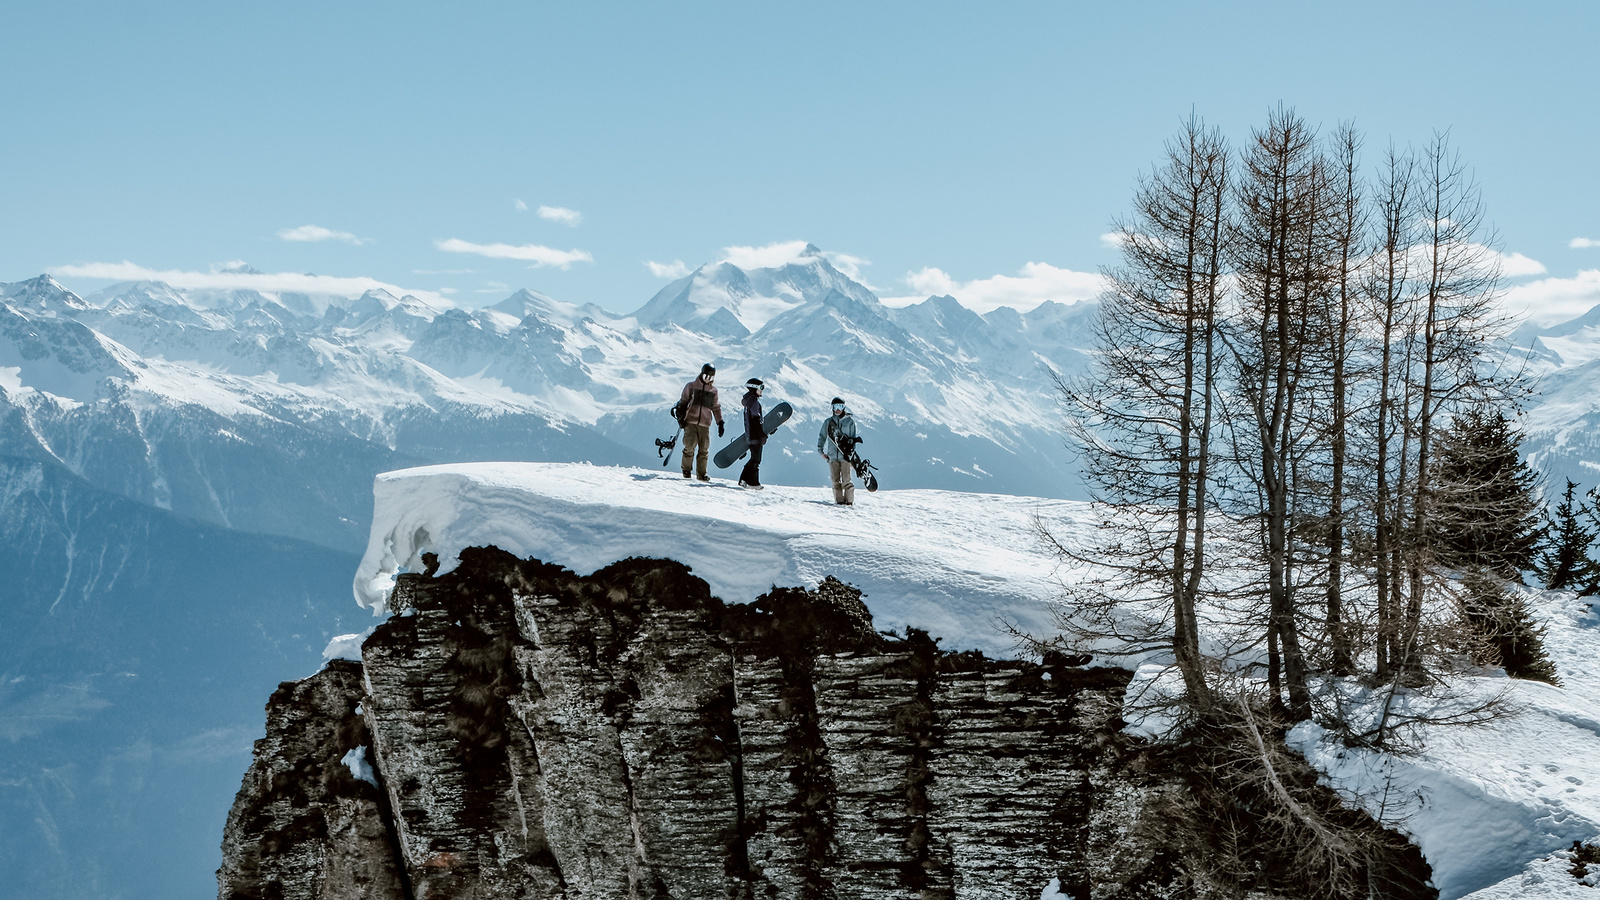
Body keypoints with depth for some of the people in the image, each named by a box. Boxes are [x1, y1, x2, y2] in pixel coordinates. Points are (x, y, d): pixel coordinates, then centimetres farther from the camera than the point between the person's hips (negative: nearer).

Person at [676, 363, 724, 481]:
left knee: (704, 449, -3)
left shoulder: (713, 390, 15)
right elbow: (683, 402, 12)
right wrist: (681, 417, 1)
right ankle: (686, 469, 7)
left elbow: (716, 408, 22)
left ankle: (701, 473, 6)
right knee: (690, 446, -11)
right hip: (690, 421, -2)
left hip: (705, 424, 2)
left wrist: (720, 423, 15)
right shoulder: (691, 386, 8)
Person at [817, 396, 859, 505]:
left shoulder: (849, 421, 5)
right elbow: (822, 437, 18)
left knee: (846, 479, -7)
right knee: (835, 480, 1)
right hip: (832, 455, 3)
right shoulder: (828, 422, 11)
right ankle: (839, 500, 6)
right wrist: (820, 450, 6)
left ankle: (849, 500, -1)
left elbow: (853, 438, 8)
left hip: (845, 455, -2)